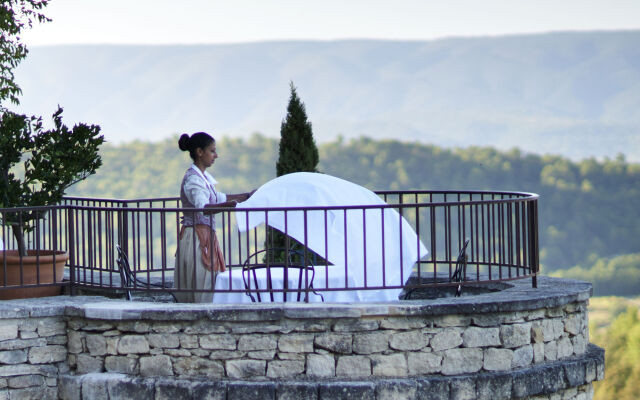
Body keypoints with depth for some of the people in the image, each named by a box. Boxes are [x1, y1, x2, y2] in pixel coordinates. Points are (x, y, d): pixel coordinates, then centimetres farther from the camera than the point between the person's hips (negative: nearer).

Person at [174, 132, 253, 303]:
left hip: (207, 236, 10)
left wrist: (247, 196, 33)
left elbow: (219, 198, 32)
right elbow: (203, 207, -31)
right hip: (196, 235, -10)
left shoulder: (203, 177, 16)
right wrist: (226, 205, -45)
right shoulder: (193, 178, -14)